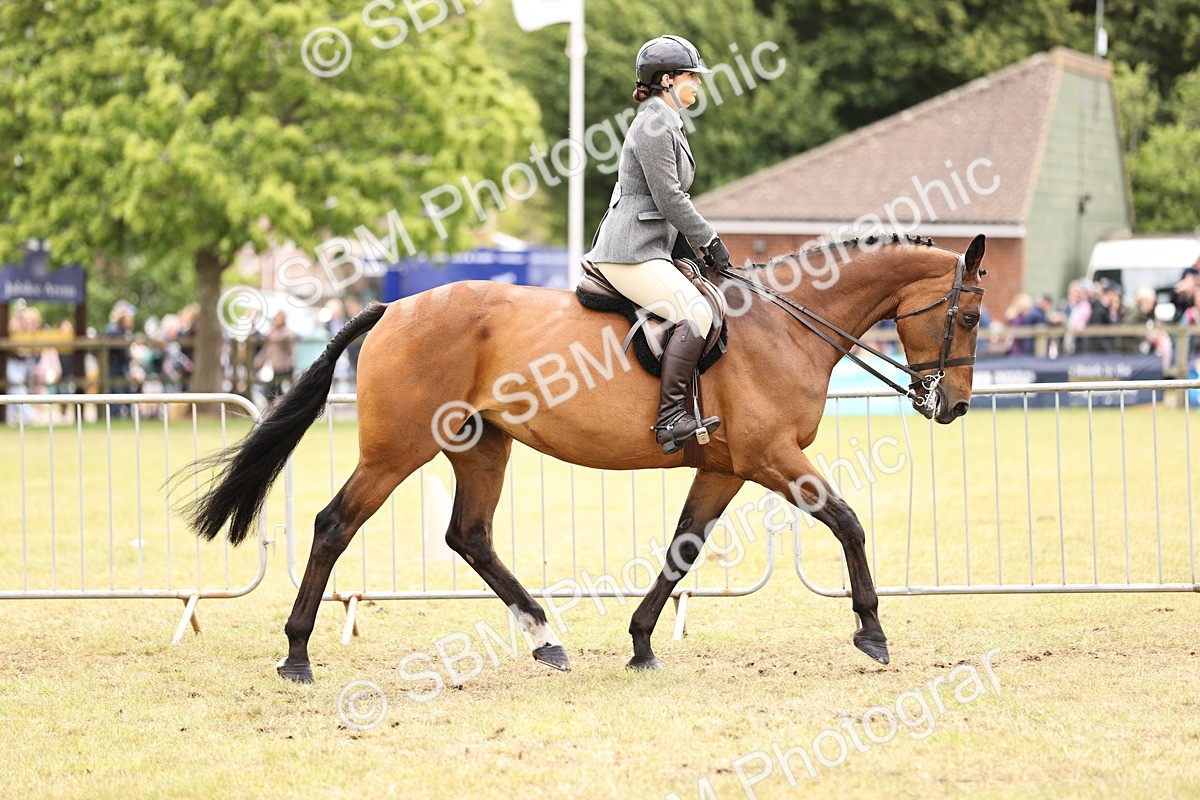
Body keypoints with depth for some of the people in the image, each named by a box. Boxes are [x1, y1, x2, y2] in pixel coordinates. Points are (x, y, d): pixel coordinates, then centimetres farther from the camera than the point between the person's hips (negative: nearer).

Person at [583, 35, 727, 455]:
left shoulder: (667, 124, 22)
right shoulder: (654, 125, -11)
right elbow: (669, 198, -16)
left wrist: (699, 246, 18)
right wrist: (709, 242, -8)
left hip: (650, 249, 11)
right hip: (631, 252, -11)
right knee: (695, 312, -24)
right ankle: (670, 418, -29)